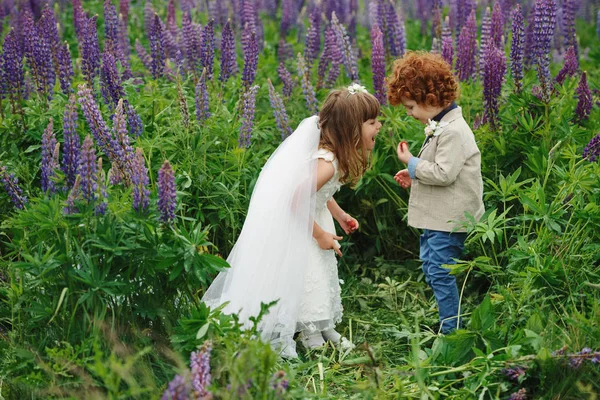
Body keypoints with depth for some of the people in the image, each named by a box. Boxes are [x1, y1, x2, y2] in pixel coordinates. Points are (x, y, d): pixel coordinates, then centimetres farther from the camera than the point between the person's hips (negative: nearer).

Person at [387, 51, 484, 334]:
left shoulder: (453, 131, -21)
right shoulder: (439, 126, 12)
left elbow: (444, 173, -25)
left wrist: (412, 162, -14)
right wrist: (415, 175, 8)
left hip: (450, 217, -11)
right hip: (438, 215, 11)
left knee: (440, 273, -7)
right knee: (429, 266, 19)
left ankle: (452, 331, 0)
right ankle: (446, 316, 30)